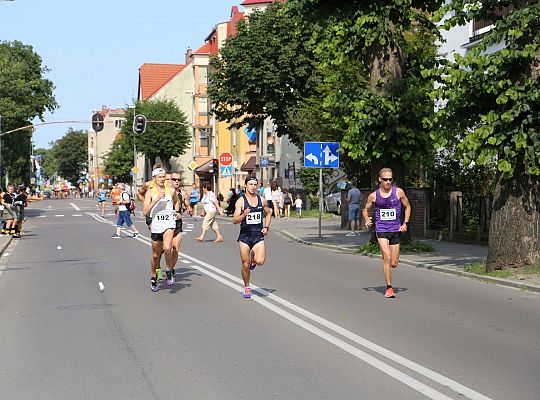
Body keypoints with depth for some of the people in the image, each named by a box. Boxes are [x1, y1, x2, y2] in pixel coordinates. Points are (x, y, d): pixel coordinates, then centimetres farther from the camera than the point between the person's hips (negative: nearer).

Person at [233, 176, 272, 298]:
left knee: (260, 261, -19)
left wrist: (266, 227, 8)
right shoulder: (241, 201, -5)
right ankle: (247, 287, 26)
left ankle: (253, 258, 18)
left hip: (258, 236, 1)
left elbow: (268, 214, 23)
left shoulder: (262, 200, 5)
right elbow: (235, 221, -10)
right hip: (244, 236, -1)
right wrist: (243, 215, -29)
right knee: (245, 265, 4)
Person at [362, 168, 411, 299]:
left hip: (396, 230, 2)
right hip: (381, 230, -1)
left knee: (394, 264, 3)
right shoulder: (374, 196, 0)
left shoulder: (398, 192, -1)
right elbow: (365, 210, 14)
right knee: (387, 258, -18)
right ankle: (389, 288, -9)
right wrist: (367, 219, -7)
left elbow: (407, 207, 12)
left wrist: (405, 223, 1)